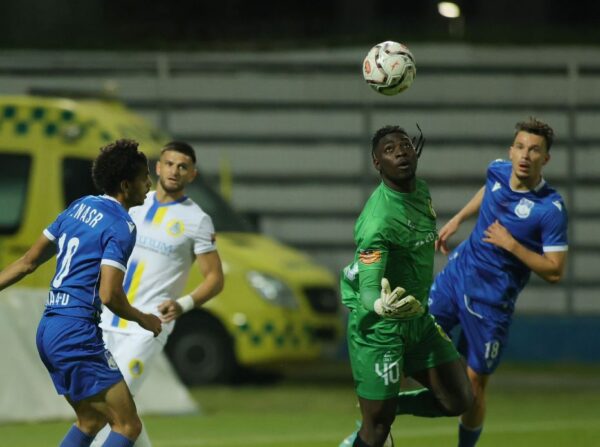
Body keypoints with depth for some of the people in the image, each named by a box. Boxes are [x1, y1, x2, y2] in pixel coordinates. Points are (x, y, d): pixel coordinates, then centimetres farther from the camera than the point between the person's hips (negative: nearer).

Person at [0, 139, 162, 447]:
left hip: (48, 329, 9)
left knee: (91, 422, 20)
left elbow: (28, 262, 17)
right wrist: (143, 320, -3)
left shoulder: (80, 207, 14)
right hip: (77, 333, -9)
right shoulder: (121, 227, -12)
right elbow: (109, 295, -20)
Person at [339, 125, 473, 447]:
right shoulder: (378, 220, -27)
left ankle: (388, 407, 27)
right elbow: (368, 290, -34)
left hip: (417, 320, 8)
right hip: (379, 328, -8)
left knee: (458, 401, 5)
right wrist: (382, 307, -56)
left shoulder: (421, 191, 1)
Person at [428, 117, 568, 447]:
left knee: (474, 383, 1)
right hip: (457, 273, 5)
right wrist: (457, 220, 19)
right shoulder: (497, 171, -3)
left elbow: (554, 271, -18)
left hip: (492, 301, -4)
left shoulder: (551, 209, -19)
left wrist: (512, 246, -25)